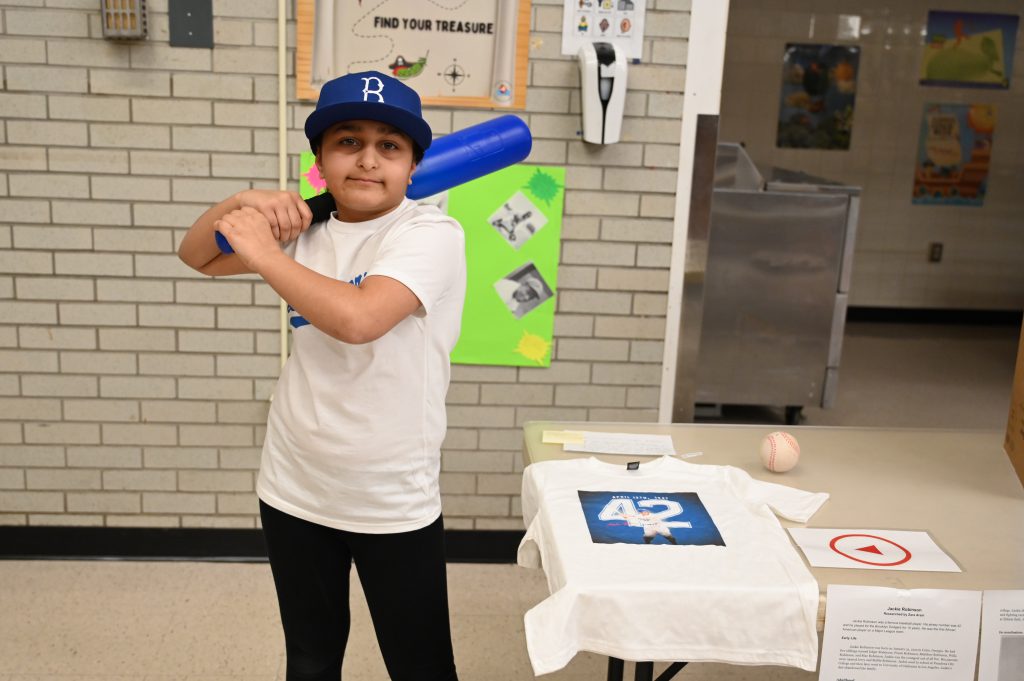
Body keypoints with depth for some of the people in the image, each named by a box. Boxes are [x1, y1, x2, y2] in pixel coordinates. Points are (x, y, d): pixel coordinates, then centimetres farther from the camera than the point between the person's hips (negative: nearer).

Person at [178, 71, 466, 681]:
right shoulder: (307, 227, 3)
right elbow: (198, 257, 14)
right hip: (294, 490, 6)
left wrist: (262, 251, -20)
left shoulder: (431, 234, -16)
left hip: (394, 503, -5)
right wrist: (243, 204, -6)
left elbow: (356, 318, -33)